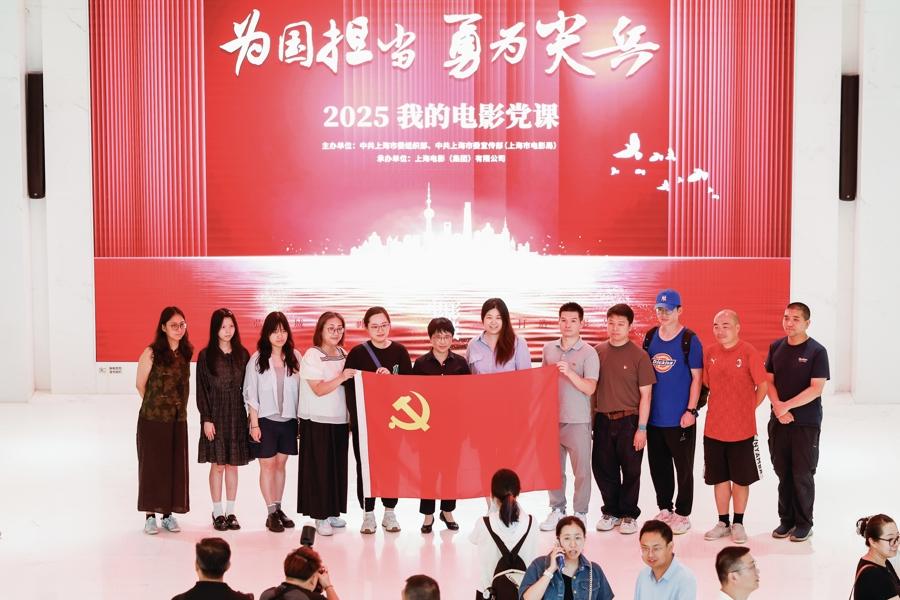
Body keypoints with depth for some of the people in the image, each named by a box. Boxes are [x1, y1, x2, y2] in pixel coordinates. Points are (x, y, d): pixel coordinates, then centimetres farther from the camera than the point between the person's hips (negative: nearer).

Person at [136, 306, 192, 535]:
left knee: (175, 466, 8)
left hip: (178, 420, 4)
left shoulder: (186, 353, 5)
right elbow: (140, 385, 0)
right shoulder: (151, 353, -10)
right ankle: (150, 516, 11)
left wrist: (177, 406, 10)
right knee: (152, 465, 3)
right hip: (152, 420, -4)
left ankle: (169, 514, 18)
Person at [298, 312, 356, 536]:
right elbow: (319, 389, -17)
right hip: (317, 422, -6)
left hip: (340, 419, 6)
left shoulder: (343, 354, 9)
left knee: (338, 467, 8)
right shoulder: (312, 356, -9)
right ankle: (320, 517, 3)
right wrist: (341, 377, -27)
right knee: (320, 468, -2)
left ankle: (332, 512, 18)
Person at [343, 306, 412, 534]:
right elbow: (349, 387, -3)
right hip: (364, 420, -1)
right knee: (365, 466, 2)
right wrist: (357, 416, -9)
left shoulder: (399, 351, 4)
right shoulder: (357, 353, -1)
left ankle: (390, 513, 18)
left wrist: (390, 377, -16)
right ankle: (368, 515, 13)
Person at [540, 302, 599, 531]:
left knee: (581, 470, 3)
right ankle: (557, 510, 22)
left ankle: (580, 513, 13)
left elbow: (589, 388, -13)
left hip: (578, 420, -4)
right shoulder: (548, 349, 8)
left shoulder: (588, 353, -5)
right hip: (552, 418, 4)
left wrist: (569, 372, -26)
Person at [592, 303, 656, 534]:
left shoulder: (639, 355, -5)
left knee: (631, 471, 5)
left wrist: (642, 428, -9)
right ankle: (611, 511, 25)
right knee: (603, 468, 9)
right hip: (603, 420, 3)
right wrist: (592, 419, 8)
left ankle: (629, 515, 19)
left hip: (629, 421, -3)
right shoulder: (598, 352, 5)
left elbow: (645, 394, -5)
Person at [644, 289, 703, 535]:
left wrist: (691, 410, -13)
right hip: (654, 415, 5)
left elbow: (696, 378, -7)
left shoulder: (690, 340, -7)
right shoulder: (650, 337, 7)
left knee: (683, 467, 3)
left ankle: (682, 514, 13)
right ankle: (664, 509, 26)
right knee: (658, 466, 12)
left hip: (680, 418, -5)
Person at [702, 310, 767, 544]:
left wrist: (747, 410, 0)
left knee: (741, 479, 8)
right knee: (719, 478, 12)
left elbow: (762, 386, -3)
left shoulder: (749, 353, -10)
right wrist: (720, 409, 10)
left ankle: (738, 523, 21)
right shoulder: (710, 354, 3)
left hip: (742, 430, -4)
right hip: (714, 429, 4)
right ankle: (723, 522, 24)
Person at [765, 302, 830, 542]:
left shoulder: (816, 351, -8)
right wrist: (778, 407, -9)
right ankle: (786, 520, 22)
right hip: (779, 421, 4)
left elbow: (816, 389, -14)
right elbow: (769, 381, 7)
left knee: (803, 475, 2)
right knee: (783, 472, 10)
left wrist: (787, 405, -18)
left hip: (806, 423, -4)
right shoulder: (776, 347, 7)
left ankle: (804, 524, 14)